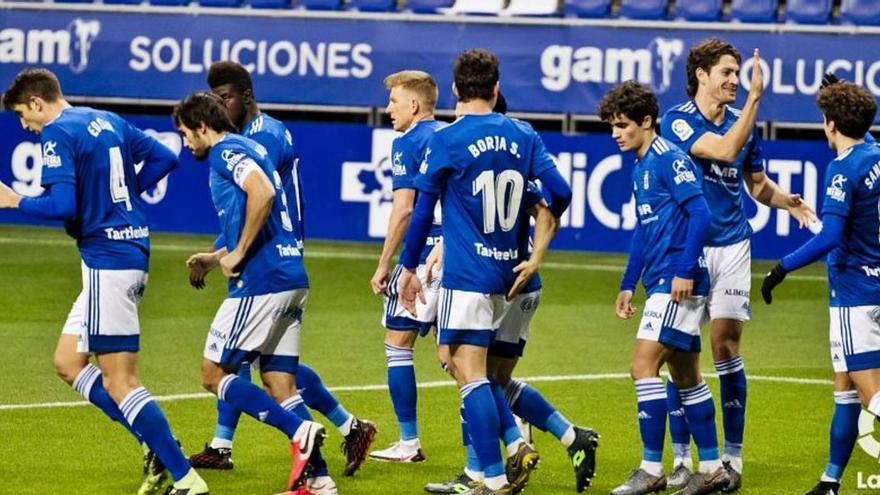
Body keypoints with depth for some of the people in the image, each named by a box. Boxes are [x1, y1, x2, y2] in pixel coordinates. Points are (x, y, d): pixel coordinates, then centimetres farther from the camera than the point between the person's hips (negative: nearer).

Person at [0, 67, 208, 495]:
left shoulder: (58, 133, -12)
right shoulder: (107, 121, 14)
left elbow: (62, 205, -21)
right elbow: (164, 158, 18)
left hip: (107, 259, -10)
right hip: (132, 249, 10)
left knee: (118, 381, -6)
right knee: (69, 363, 15)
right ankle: (157, 447, 8)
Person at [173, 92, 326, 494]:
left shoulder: (227, 151, -6)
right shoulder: (248, 150, 24)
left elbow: (263, 192, -26)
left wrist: (238, 254, -17)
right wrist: (215, 258, 26)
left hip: (260, 282, -9)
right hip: (291, 280, 9)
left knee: (214, 375, -1)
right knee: (279, 389, 8)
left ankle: (299, 431, -15)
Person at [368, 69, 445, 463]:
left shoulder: (408, 143, -8)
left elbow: (404, 209, -14)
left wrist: (384, 264, -9)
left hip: (426, 254, -7)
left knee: (398, 343, 4)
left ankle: (409, 443, 2)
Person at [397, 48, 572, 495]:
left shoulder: (445, 143, -7)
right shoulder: (523, 136, 6)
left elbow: (423, 211, -3)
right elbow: (559, 193, 2)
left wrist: (409, 268, 6)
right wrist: (536, 255, 15)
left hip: (465, 275, -6)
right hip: (506, 274, 6)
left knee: (469, 372, -5)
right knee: (471, 365, 19)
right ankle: (517, 444, 4)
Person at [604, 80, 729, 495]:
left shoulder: (670, 160, -12)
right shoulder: (640, 168, 17)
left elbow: (700, 213, -19)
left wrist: (685, 271, -23)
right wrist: (628, 284, 25)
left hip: (679, 284, -10)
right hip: (660, 285, 10)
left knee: (644, 365, -13)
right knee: (685, 376, 13)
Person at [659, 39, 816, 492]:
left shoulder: (742, 120, 6)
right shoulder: (677, 120, -9)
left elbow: (757, 183, 15)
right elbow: (725, 150, -24)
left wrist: (786, 201, -6)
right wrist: (755, 98, -25)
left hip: (731, 248, 3)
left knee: (726, 346, -1)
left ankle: (732, 457, 3)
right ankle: (682, 458, 8)